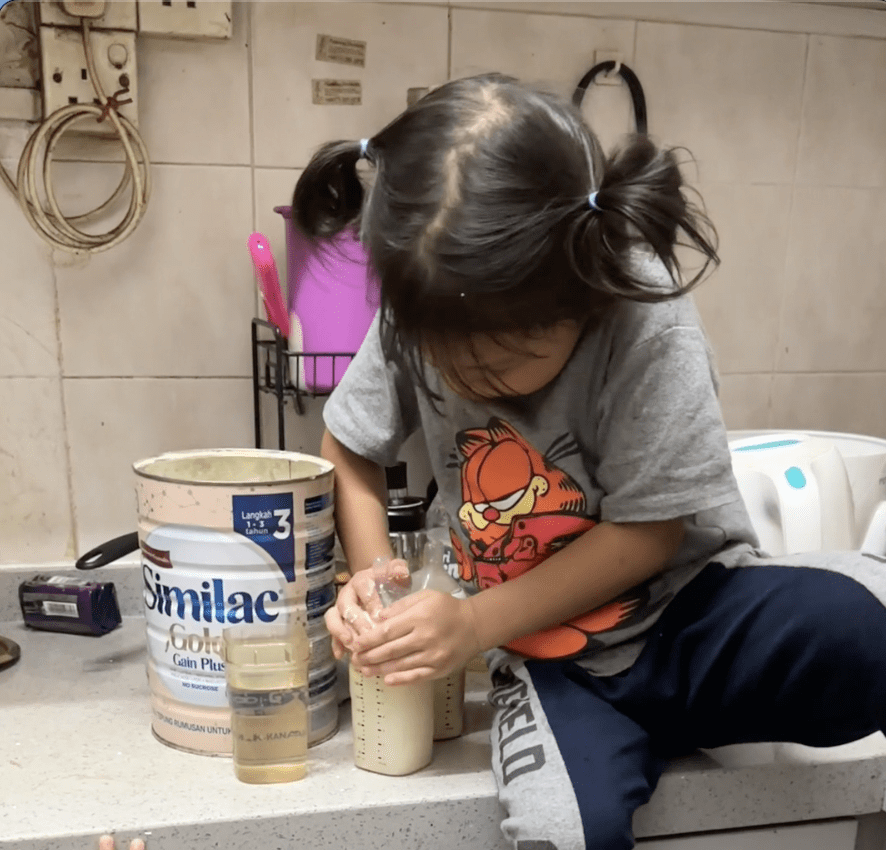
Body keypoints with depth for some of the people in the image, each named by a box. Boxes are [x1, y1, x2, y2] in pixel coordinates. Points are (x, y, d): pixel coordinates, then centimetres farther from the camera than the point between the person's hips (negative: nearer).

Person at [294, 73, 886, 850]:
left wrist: (478, 623, -18)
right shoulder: (417, 318, -10)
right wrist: (372, 578, -11)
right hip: (553, 659, 2)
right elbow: (350, 450, 5)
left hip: (688, 616, -1)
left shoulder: (647, 327, -21)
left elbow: (646, 531, -16)